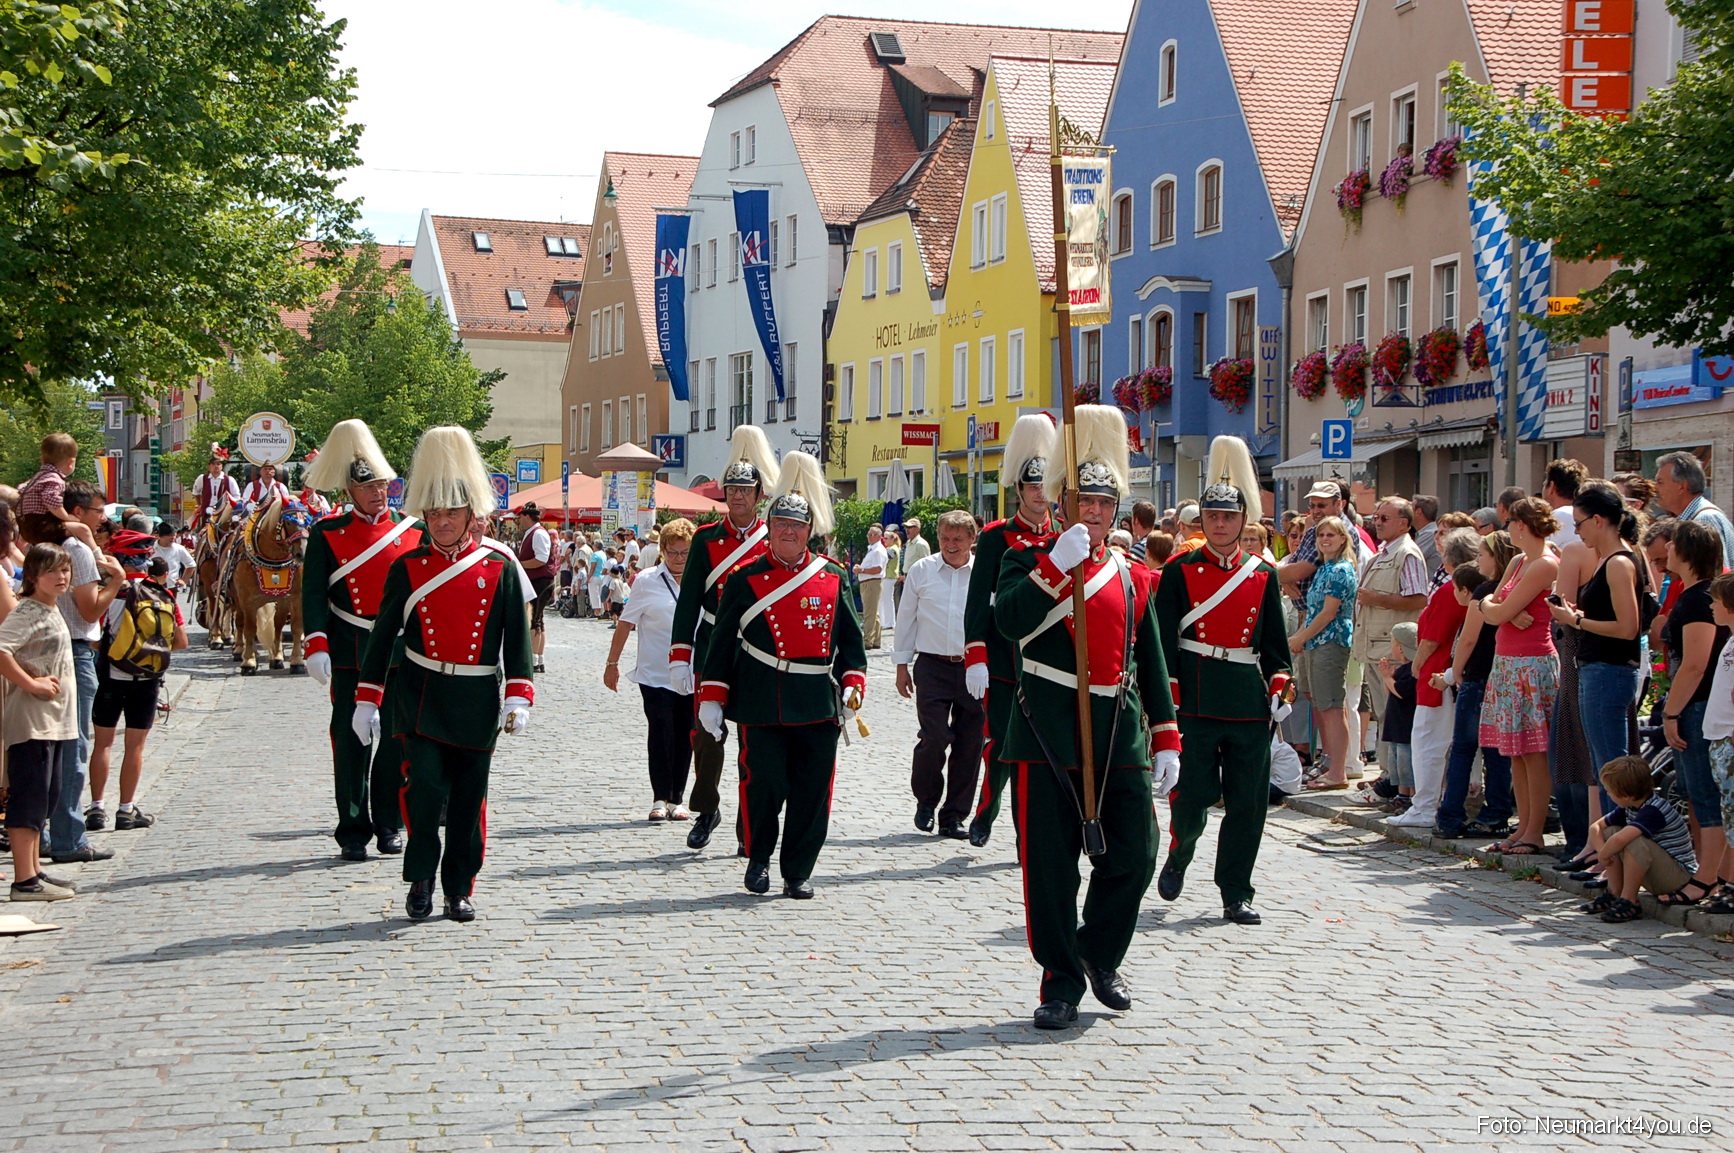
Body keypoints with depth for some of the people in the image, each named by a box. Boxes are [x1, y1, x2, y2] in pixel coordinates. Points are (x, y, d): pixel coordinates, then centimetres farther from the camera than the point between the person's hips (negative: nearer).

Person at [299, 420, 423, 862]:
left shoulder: (414, 531, 7)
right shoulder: (327, 533, 3)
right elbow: (314, 594, -1)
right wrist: (316, 646, -13)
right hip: (350, 655, -1)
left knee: (396, 741, 4)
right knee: (351, 743, 2)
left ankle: (390, 825, 16)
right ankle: (353, 831, 10)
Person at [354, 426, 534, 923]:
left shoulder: (499, 567, 0)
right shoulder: (407, 568, 2)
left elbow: (517, 635, 1)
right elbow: (383, 635, 6)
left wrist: (519, 696, -8)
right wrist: (366, 700, 3)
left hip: (477, 700, 0)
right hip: (420, 695, 0)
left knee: (469, 798, 6)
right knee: (425, 786, -13)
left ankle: (460, 889, 19)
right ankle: (421, 879, 5)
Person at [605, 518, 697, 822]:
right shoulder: (647, 581, -2)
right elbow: (626, 623, 3)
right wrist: (612, 663, 3)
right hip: (655, 674, -3)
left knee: (685, 737, 5)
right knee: (661, 732, -11)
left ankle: (676, 799, 14)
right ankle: (660, 799, -4)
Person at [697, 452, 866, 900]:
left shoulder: (833, 578, 8)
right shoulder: (746, 579, 2)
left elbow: (850, 637, 14)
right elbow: (723, 640, 4)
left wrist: (853, 684, 1)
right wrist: (712, 697, 1)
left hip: (819, 705, 2)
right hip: (762, 705, -2)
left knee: (812, 791, 3)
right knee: (762, 784, -5)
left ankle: (798, 872, 16)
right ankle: (759, 858, 18)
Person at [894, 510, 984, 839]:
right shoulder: (921, 571, 5)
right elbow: (906, 619, 11)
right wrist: (902, 664, 10)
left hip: (975, 668, 1)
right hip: (933, 667, -1)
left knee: (970, 744, 3)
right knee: (934, 737, -13)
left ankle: (954, 816, 14)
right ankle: (926, 801, 13)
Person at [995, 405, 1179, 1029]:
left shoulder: (1131, 577, 13)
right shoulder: (1028, 560, 2)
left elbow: (1152, 663, 15)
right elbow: (1008, 620, -19)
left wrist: (1166, 738, 10)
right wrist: (1058, 563, -25)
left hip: (1119, 737, 4)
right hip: (1049, 736, -3)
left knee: (1133, 854, 2)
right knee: (1050, 863, -1)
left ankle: (1100, 955, 26)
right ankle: (1061, 982, 12)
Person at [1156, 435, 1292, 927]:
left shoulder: (1263, 575, 10)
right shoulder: (1180, 570, 2)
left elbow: (1275, 643, 15)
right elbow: (1162, 640, -1)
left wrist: (1279, 690, 4)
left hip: (1249, 701, 3)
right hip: (1195, 699, -3)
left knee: (1248, 803, 2)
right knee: (1193, 793, -4)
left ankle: (1236, 896, 11)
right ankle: (1179, 856, 27)